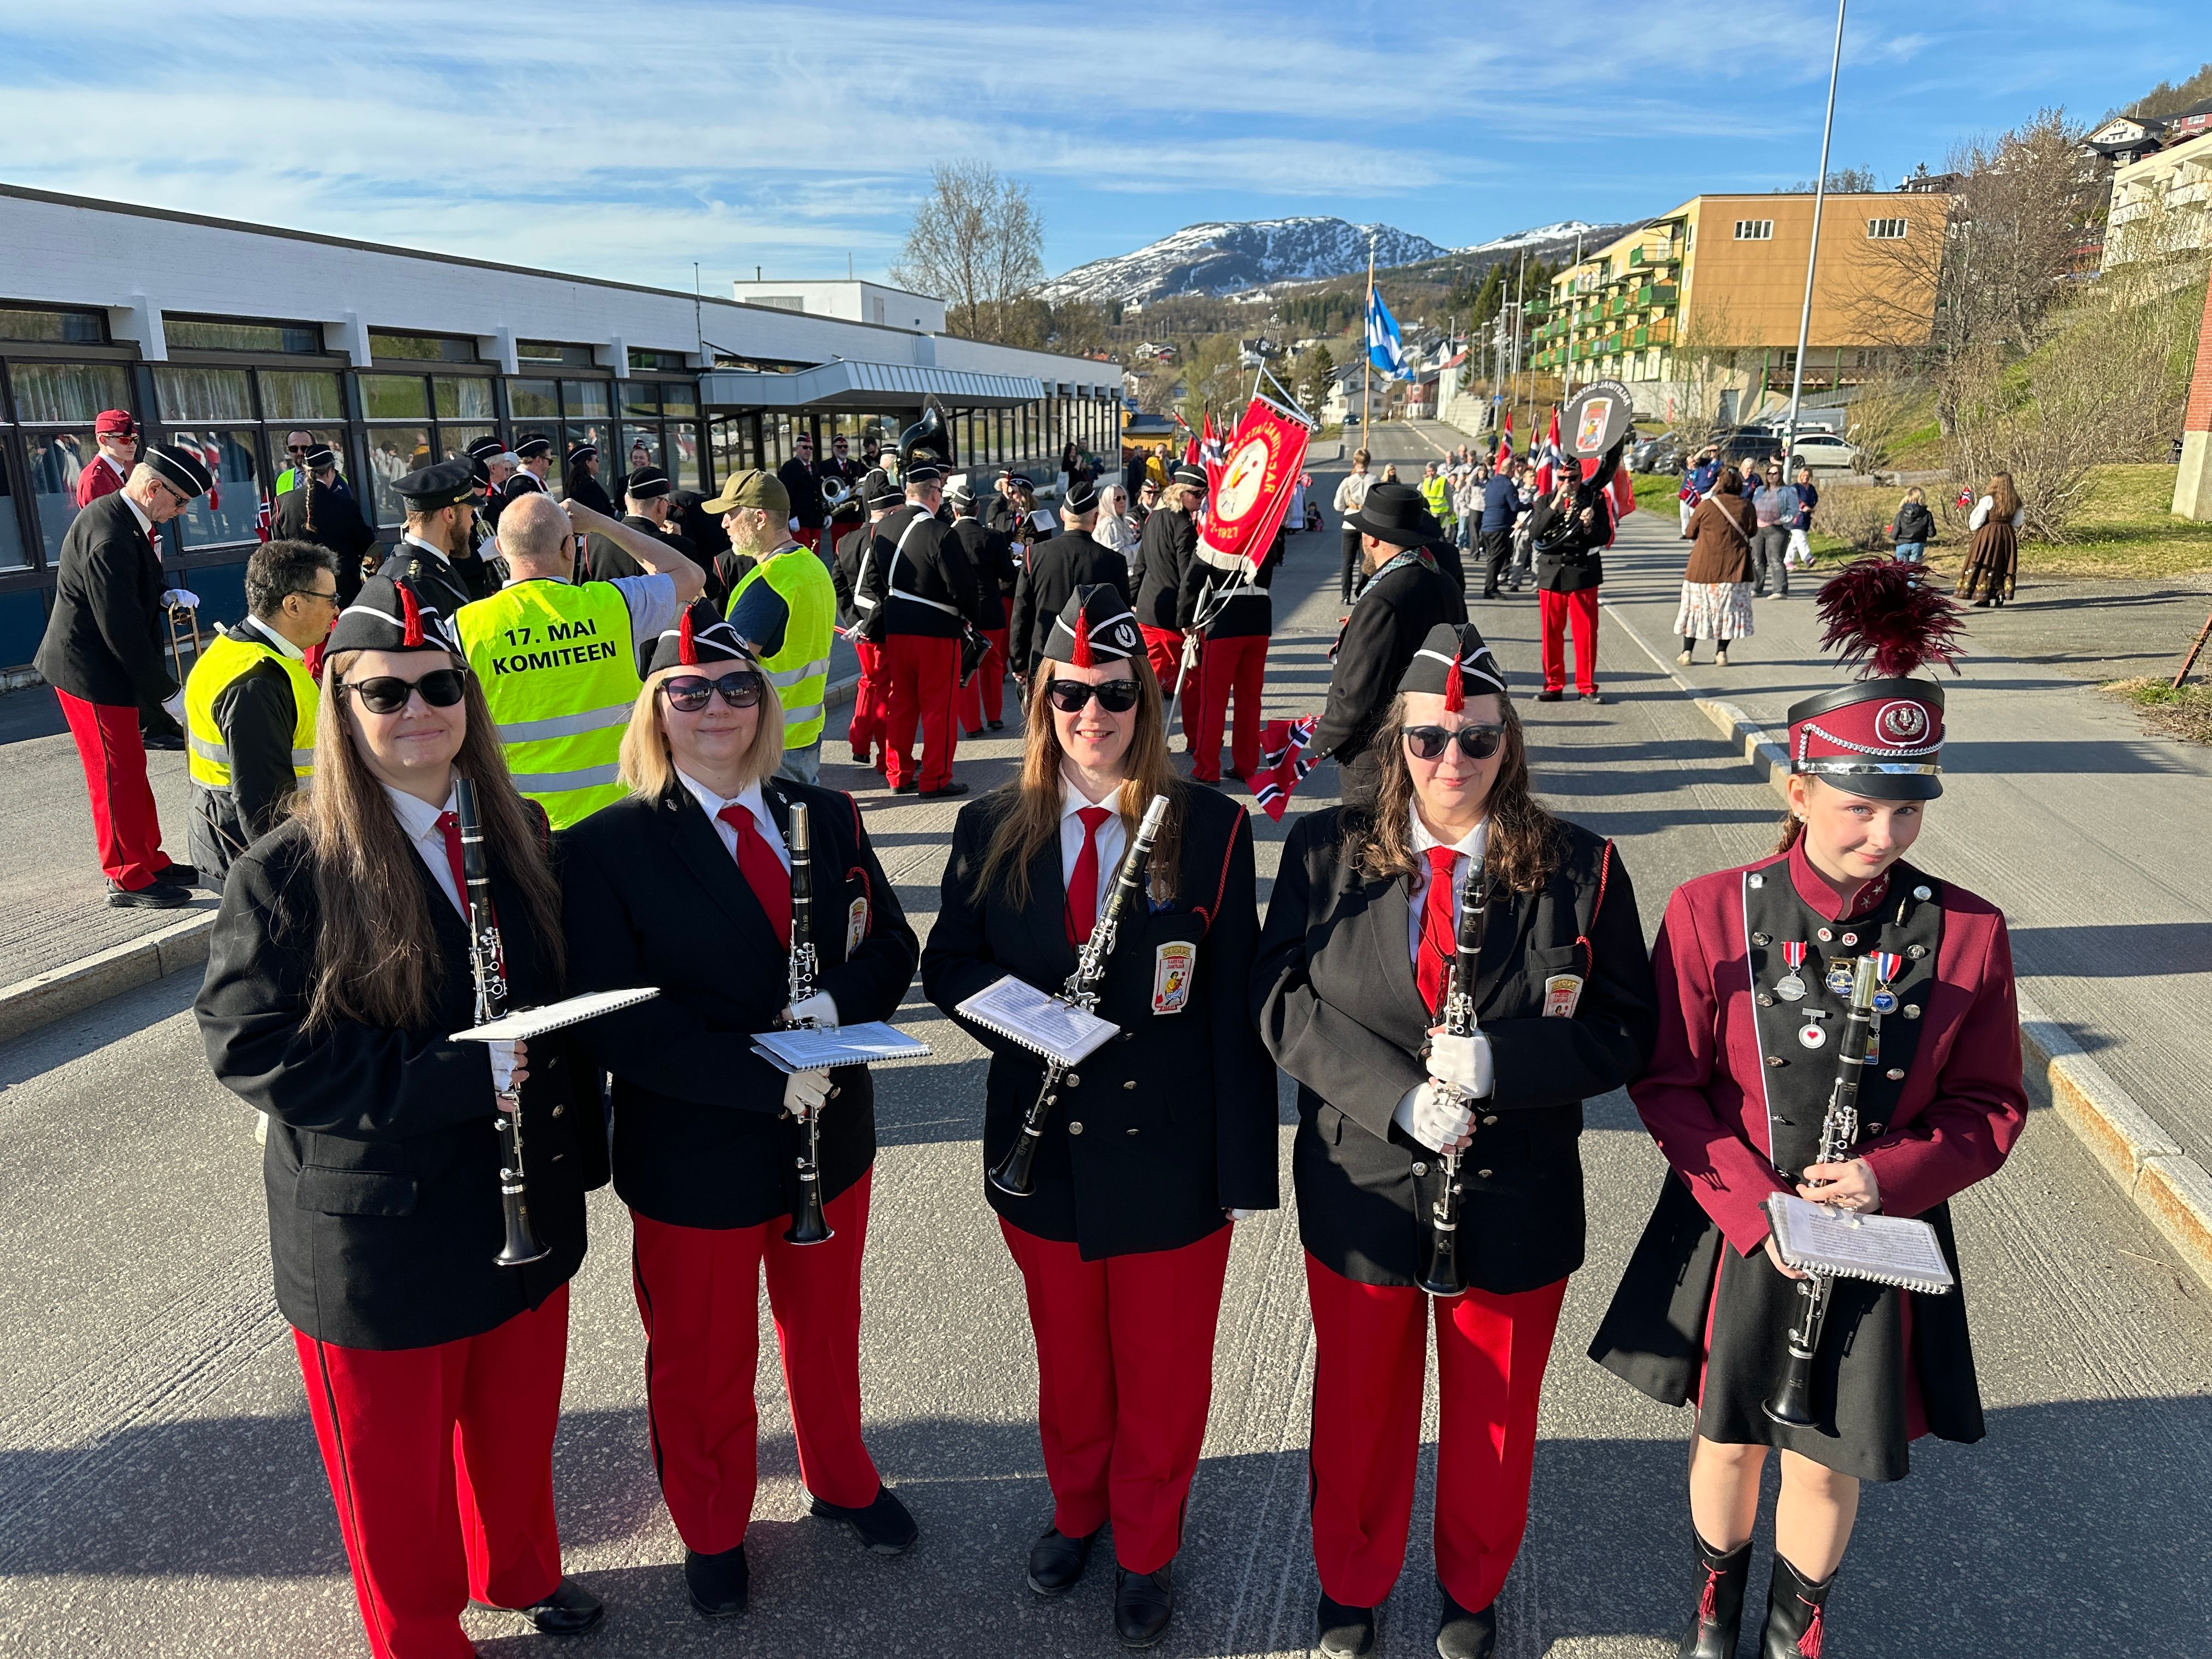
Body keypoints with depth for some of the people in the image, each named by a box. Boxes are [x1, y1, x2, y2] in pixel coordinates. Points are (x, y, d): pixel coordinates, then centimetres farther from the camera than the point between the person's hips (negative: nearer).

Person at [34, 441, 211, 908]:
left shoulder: (122, 520, 6)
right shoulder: (111, 538, -26)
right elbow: (122, 630, -26)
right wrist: (168, 694, -22)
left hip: (102, 663, 10)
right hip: (91, 671, -10)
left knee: (129, 769, 17)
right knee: (117, 776, -1)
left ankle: (151, 862, 27)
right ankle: (129, 880, 10)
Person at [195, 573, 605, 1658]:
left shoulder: (516, 834, -1)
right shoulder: (291, 874, -16)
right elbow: (250, 1046, -21)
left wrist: (576, 1139, 1)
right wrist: (455, 1080, -27)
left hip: (525, 1204, 5)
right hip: (379, 1242, -4)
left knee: (517, 1427, 25)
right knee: (397, 1473, 16)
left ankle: (520, 1571, 52)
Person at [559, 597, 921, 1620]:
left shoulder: (827, 816, 0)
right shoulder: (609, 848, -14)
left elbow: (891, 945, 2)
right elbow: (618, 1023, -21)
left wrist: (836, 1003, -20)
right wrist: (764, 1078, -27)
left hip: (833, 1141, 4)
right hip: (696, 1165, -4)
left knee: (826, 1332, 25)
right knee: (703, 1365, 18)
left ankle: (841, 1482, 52)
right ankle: (712, 1534, 45)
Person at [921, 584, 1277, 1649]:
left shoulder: (1210, 827, -9)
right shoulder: (993, 829, -1)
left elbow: (1236, 1006, -9)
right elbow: (948, 965, 4)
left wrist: (1246, 1165, -10)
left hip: (1170, 1157, -2)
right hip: (1046, 1154, 2)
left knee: (1162, 1370, 16)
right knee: (1068, 1361, 23)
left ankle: (1146, 1552, 41)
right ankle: (1076, 1511, 50)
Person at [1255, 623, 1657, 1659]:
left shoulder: (1579, 867, -8)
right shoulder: (1325, 852, -7)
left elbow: (1626, 1029, -8)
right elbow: (1283, 999, -9)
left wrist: (1497, 1064, -25)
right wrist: (1398, 1096, -23)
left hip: (1514, 1206, 0)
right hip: (1361, 1195, 0)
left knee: (1493, 1418, 21)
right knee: (1358, 1407, 20)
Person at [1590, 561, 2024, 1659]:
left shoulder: (1966, 934, -9)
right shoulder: (1710, 911, -13)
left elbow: (1989, 1108, -2)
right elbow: (1669, 1083, -9)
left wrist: (1888, 1176, -18)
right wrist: (1755, 1208, -18)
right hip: (1734, 1236, -1)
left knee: (1831, 1457, 18)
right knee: (1728, 1436, 19)